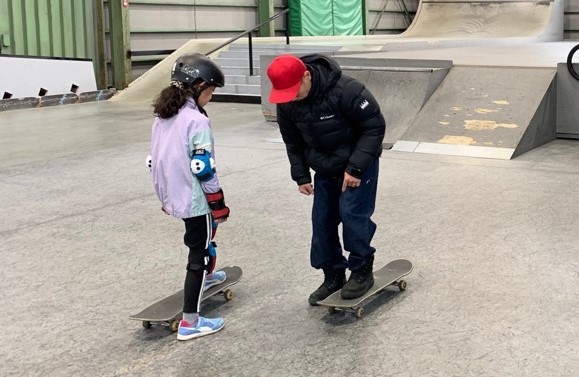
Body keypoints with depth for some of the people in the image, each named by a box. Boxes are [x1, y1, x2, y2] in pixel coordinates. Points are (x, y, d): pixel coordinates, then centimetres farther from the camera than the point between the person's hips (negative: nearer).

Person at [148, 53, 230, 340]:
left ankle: (206, 277, 54)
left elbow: (156, 159, 13)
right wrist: (219, 204, -12)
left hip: (173, 196, 9)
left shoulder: (162, 116, 6)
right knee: (199, 254, 1)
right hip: (195, 199, -8)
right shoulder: (196, 120, -19)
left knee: (200, 239, 32)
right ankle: (190, 322, 3)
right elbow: (203, 168, -20)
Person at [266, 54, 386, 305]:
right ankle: (333, 275, 18)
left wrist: (356, 167, -24)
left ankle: (362, 270, 5)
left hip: (358, 165, -6)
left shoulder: (346, 91, -31)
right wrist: (301, 175, 1)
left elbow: (375, 126, -23)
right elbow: (293, 142, 4)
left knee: (352, 213, -14)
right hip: (324, 169, 6)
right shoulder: (286, 104, -12)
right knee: (322, 220, 4)